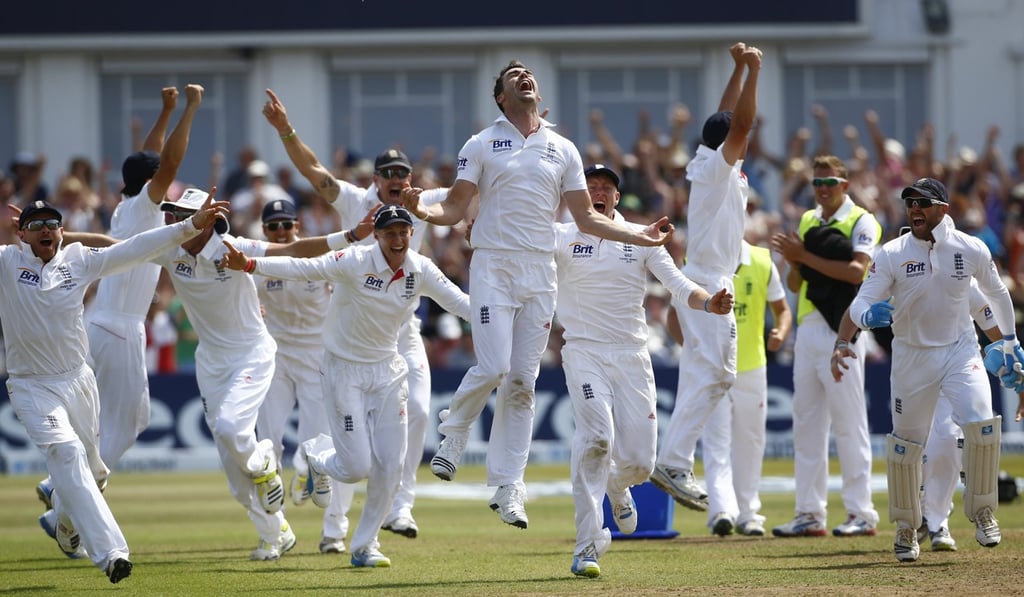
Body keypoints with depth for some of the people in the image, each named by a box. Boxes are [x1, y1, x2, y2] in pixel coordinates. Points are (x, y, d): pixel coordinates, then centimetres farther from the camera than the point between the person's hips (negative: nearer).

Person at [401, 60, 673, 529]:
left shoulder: (563, 150, 14)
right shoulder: (481, 146, 5)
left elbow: (585, 217, 15)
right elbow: (455, 209, 0)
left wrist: (640, 237, 5)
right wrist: (424, 212, -22)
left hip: (540, 273, 3)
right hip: (493, 266, -3)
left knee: (523, 381, 0)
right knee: (493, 368, -18)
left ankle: (508, 487, 2)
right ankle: (454, 435, 10)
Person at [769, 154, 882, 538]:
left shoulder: (861, 222, -2)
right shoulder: (807, 222, 17)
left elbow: (856, 271, -17)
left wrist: (806, 256, -17)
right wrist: (794, 263, -3)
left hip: (842, 330, -7)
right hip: (809, 329, 7)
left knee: (848, 423, -7)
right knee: (806, 423, 7)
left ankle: (861, 513, -4)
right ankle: (810, 513, 10)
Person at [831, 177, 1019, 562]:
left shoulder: (971, 250, -7)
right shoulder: (892, 255, -11)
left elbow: (996, 292, 11)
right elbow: (860, 303, -17)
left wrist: (1009, 341, 18)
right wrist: (841, 344, -37)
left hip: (961, 351, 0)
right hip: (911, 355, 0)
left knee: (981, 424, -21)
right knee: (905, 444, 4)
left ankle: (982, 512, -1)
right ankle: (906, 528, 25)